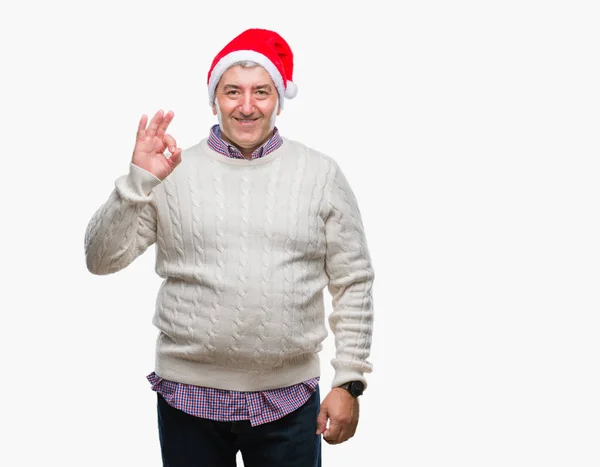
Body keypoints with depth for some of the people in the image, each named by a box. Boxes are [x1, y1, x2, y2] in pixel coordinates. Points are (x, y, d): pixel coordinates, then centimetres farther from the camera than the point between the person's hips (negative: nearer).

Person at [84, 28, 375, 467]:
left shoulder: (322, 175, 2)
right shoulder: (173, 173, 1)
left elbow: (354, 284, 4)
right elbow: (101, 259, -2)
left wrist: (349, 381, -1)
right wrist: (138, 182, -15)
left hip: (289, 400, 0)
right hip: (189, 398, 0)